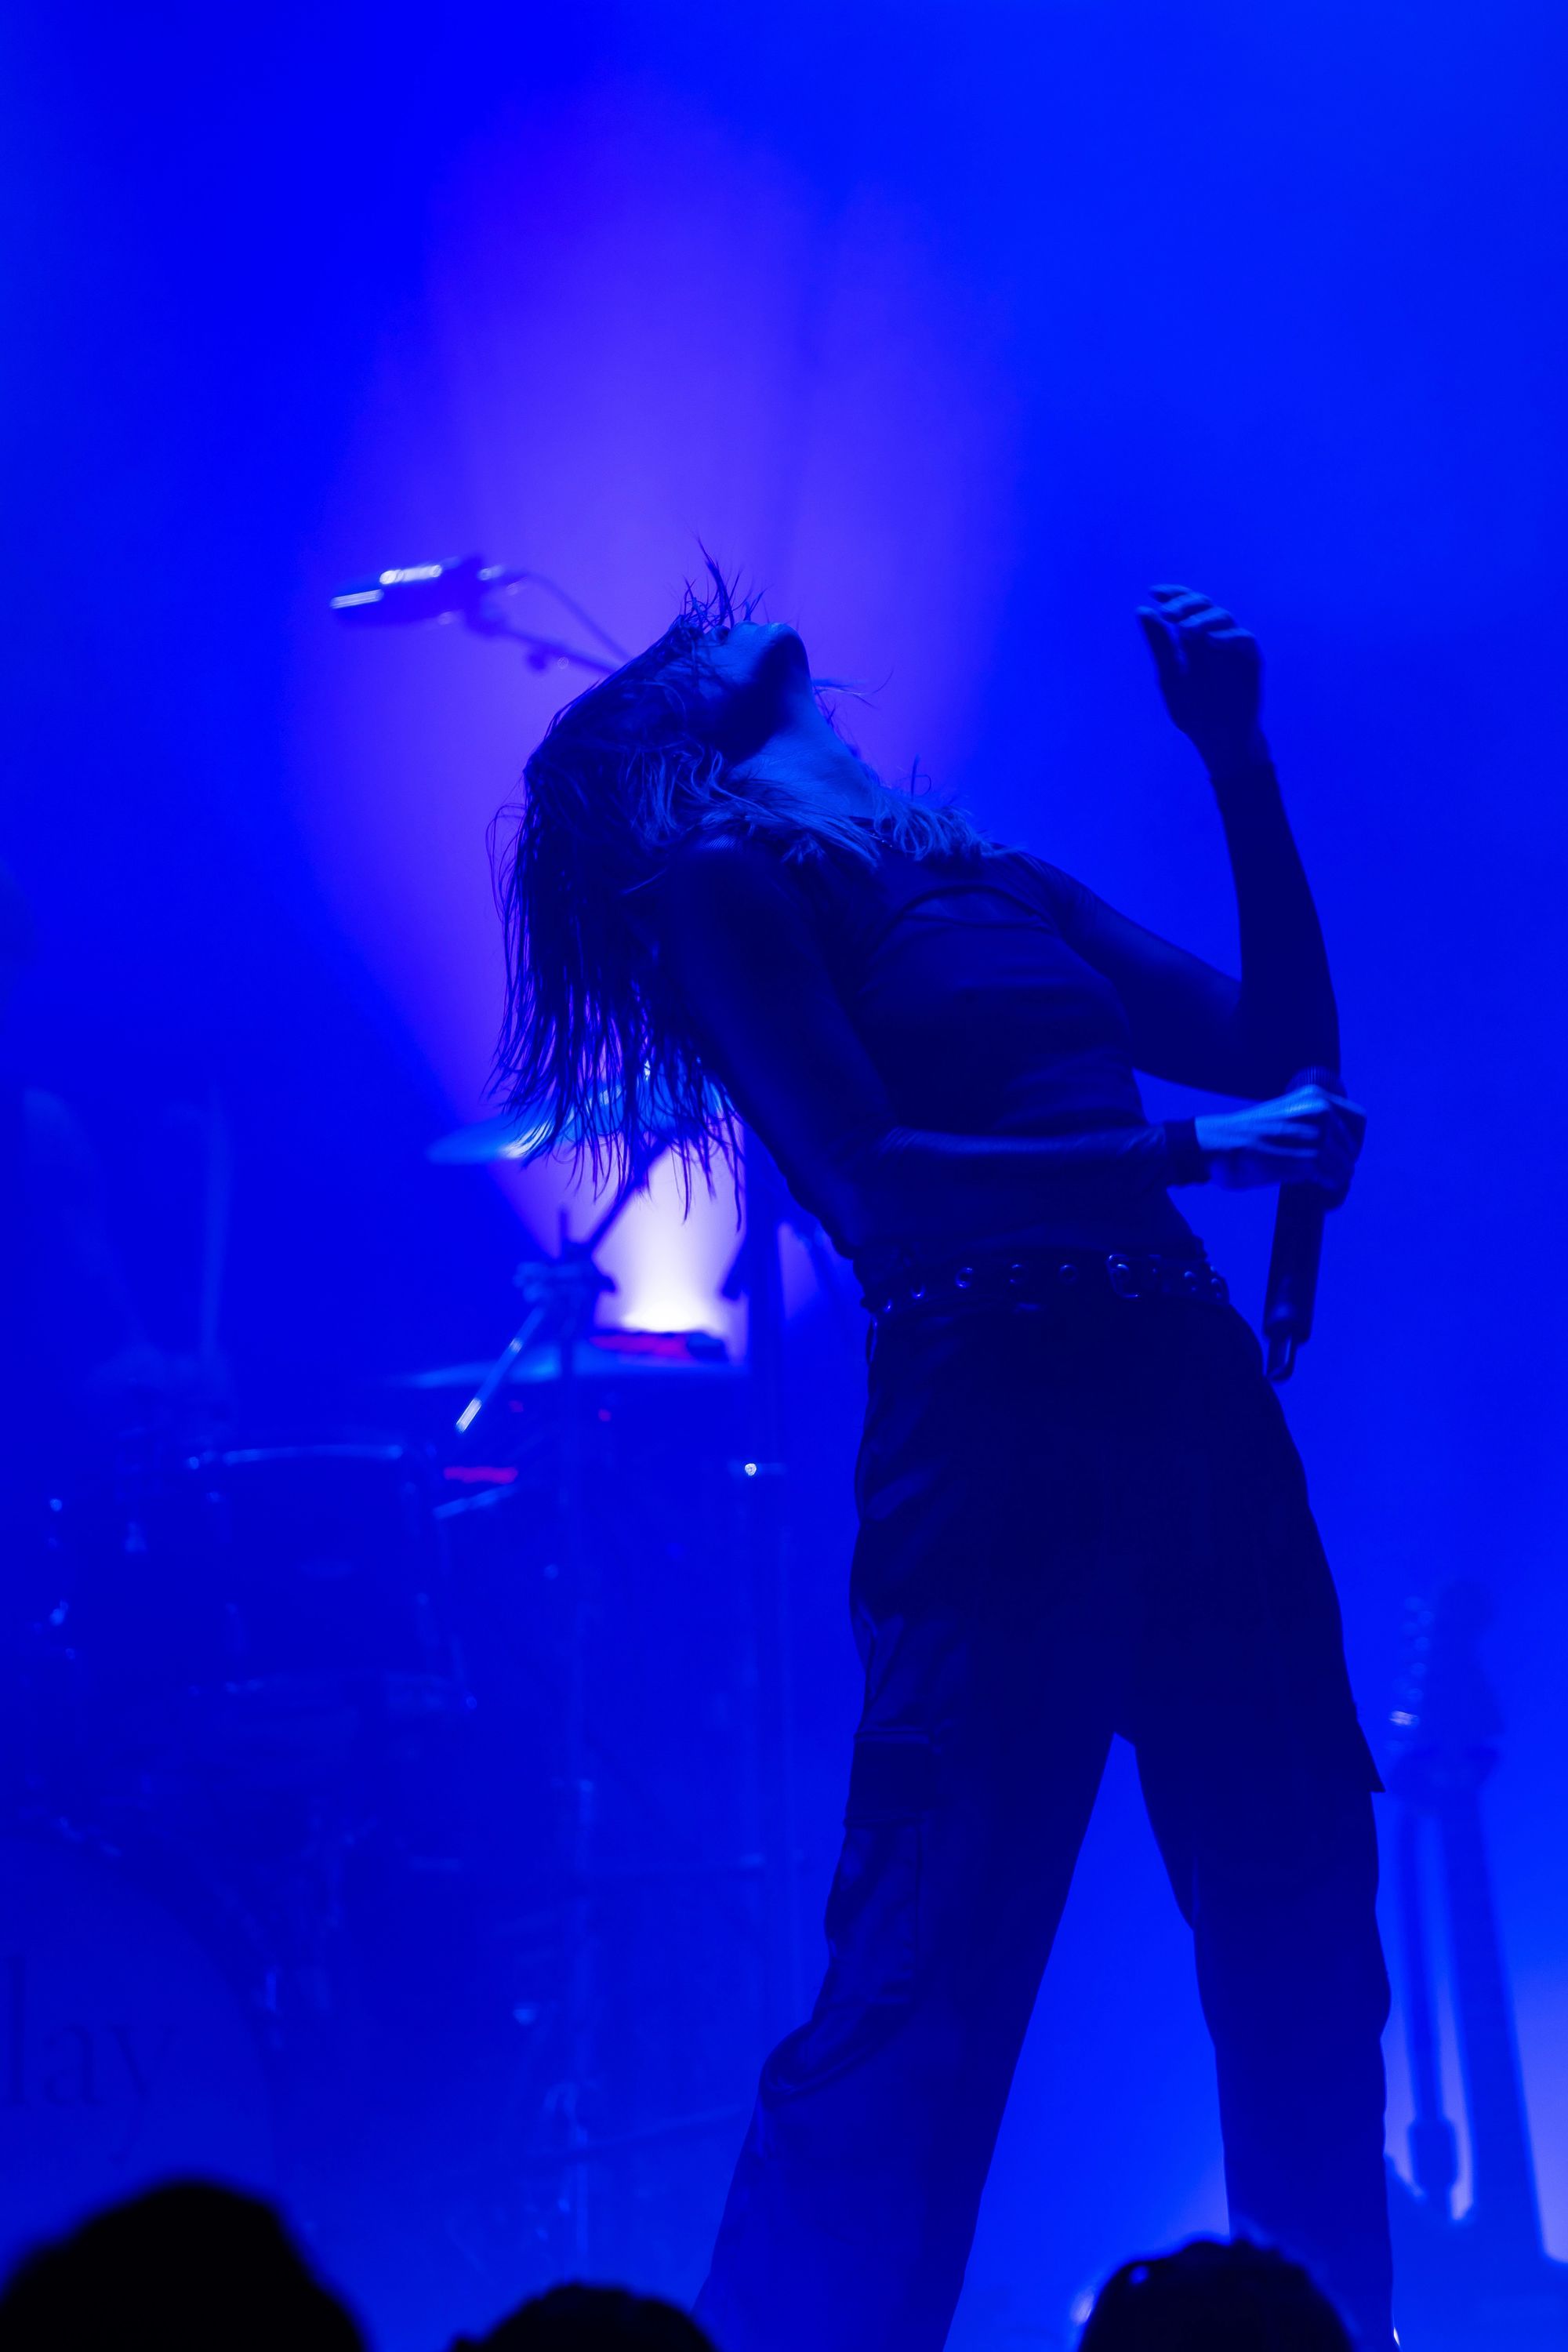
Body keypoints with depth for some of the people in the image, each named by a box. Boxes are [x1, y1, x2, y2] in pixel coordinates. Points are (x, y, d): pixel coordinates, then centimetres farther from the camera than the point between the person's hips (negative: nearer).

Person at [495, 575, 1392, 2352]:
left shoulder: (992, 880, 22)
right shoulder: (720, 887, 2)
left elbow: (1284, 1048, 20)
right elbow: (873, 1182, -10)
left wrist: (1236, 758, 16)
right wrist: (1187, 1153, -13)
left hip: (1201, 1406, 7)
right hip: (991, 1436, -7)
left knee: (1307, 1963, 6)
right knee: (921, 1986, -10)